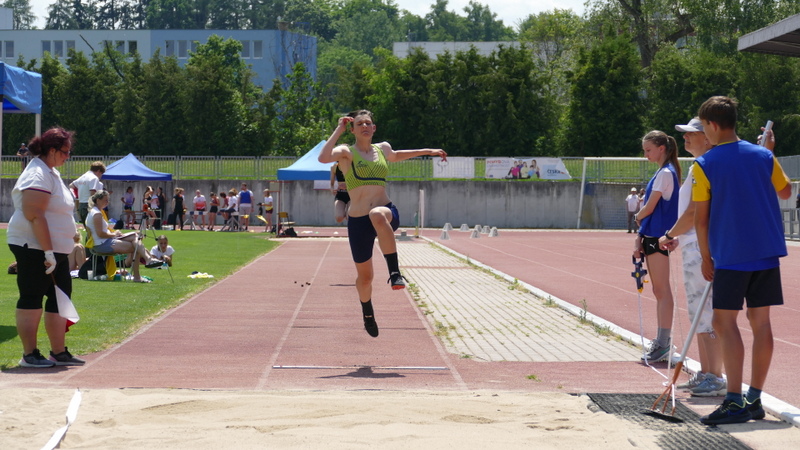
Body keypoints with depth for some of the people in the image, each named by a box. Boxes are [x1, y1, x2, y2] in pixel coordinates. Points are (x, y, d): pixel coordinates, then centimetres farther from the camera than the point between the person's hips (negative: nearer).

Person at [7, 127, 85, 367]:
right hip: (34, 248, -10)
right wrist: (48, 251, -25)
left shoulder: (51, 173, 16)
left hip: (55, 249, 10)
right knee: (31, 300, -4)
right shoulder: (38, 175, -16)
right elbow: (34, 215, -24)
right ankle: (29, 354, 1)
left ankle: (59, 352, 17)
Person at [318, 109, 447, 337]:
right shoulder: (346, 152, 0)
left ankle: (395, 272, -41)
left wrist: (428, 151, 43)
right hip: (358, 221, -1)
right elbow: (323, 157, -23)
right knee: (365, 276, 9)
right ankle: (368, 315, 41)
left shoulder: (383, 149, 14)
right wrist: (339, 129, -14)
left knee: (378, 215, -39)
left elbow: (395, 156, 40)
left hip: (387, 213, 1)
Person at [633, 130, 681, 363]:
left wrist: (637, 217, 6)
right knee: (658, 291, 12)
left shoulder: (666, 173, -13)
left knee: (662, 290, -8)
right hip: (652, 236, 10)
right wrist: (640, 237, 11)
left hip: (659, 237, -10)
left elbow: (649, 208, -15)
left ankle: (663, 345, -7)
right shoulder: (662, 172, 17)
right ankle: (661, 342, 16)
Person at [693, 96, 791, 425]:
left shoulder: (704, 165, -7)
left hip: (731, 256, -5)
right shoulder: (762, 156, 5)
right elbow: (785, 191, 21)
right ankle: (755, 400, 12)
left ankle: (734, 402, -10)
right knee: (760, 321, 8)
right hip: (767, 253, 5)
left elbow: (700, 217, -5)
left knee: (725, 322, -3)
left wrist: (706, 258, 5)